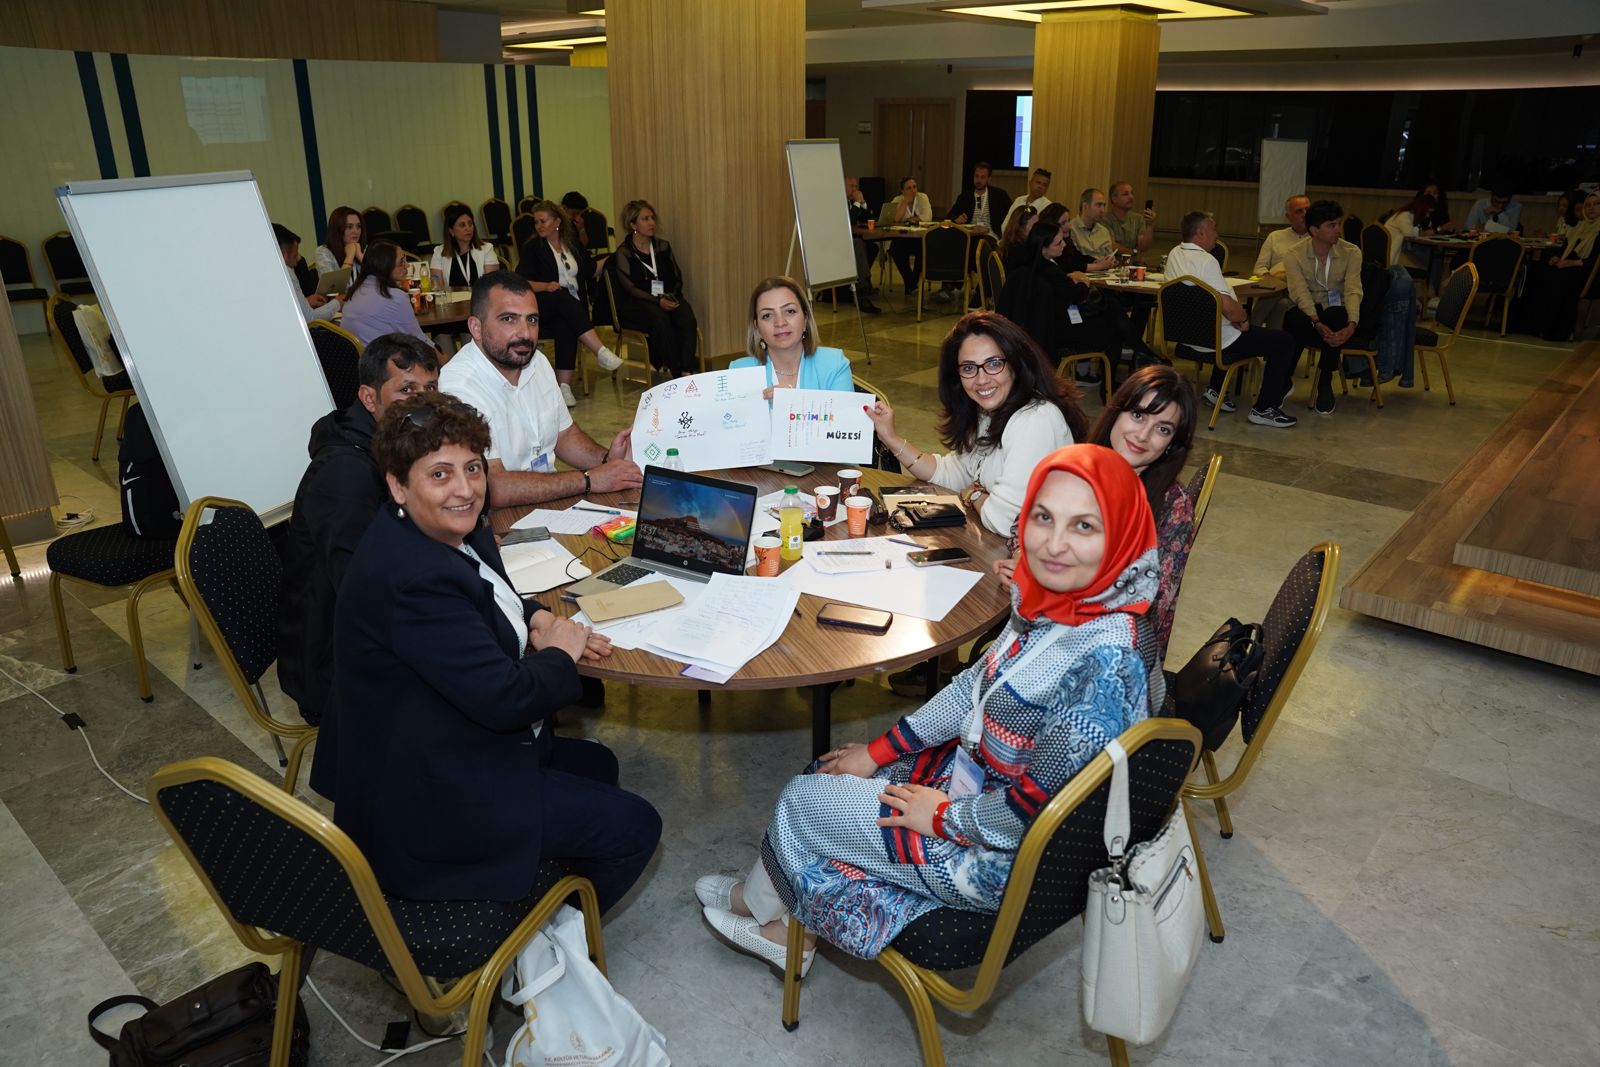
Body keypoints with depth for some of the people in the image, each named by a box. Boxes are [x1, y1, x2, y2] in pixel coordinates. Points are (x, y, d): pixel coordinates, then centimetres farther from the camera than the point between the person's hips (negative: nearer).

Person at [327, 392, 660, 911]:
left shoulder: (451, 532, -1)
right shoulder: (412, 577, -31)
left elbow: (486, 595, 20)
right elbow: (504, 697, -31)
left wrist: (535, 619, -1)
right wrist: (559, 655, -11)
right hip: (428, 800, -10)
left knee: (597, 766, 24)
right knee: (633, 827, -2)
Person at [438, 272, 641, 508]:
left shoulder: (538, 362, 6)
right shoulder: (459, 388, -20)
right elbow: (495, 488, -26)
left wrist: (606, 459, -2)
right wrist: (589, 480, -22)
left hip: (552, 502, 8)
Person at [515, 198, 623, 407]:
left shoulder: (573, 245, 22)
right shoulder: (531, 248, 10)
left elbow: (591, 270, 24)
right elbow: (521, 282, -1)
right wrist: (546, 286, -19)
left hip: (572, 305, 2)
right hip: (542, 306, -2)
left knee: (565, 325, -35)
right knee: (564, 298, -37)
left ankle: (564, 385, -43)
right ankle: (601, 352, -47)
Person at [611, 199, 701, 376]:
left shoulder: (663, 247, 16)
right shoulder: (624, 252, 1)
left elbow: (677, 278, 15)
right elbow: (630, 288, -8)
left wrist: (672, 296, -7)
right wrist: (657, 301, -21)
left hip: (667, 298, 4)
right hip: (635, 303, -4)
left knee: (686, 315, -29)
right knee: (660, 319, -36)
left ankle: (687, 370, -39)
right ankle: (675, 372, -33)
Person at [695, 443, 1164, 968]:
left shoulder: (1107, 658, -34)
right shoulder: (1055, 601, -7)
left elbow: (1041, 803, -31)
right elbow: (980, 682, 5)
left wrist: (945, 816, -14)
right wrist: (879, 750, 8)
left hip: (1005, 857, -8)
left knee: (800, 801, 5)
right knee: (829, 774, 14)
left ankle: (756, 900, 38)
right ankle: (787, 929, 32)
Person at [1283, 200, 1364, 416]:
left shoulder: (1351, 252, -4)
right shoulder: (1296, 254, -7)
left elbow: (1353, 291, -14)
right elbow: (1300, 293, -19)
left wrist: (1351, 325, -34)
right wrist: (1318, 324, -36)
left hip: (1336, 312, 1)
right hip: (1305, 312, -1)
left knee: (1336, 316, -36)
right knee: (1295, 322, -37)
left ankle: (1325, 383, -17)